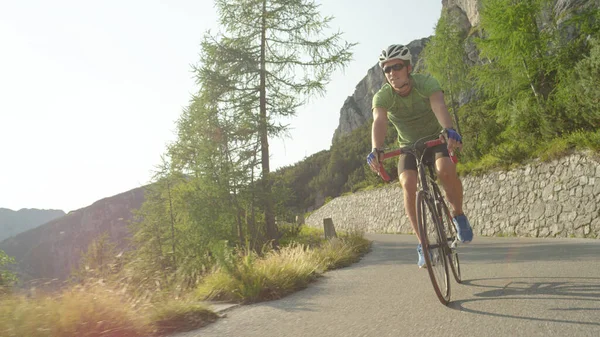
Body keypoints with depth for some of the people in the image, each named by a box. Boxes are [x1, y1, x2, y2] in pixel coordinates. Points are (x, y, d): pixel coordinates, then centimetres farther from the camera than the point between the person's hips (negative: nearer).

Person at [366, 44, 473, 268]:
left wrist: (450, 130, -62)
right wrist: (376, 150, -57)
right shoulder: (383, 96, -19)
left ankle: (458, 215, -4)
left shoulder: (425, 83, -22)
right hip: (409, 146, 1)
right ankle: (423, 243, -10)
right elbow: (379, 121, -38)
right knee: (408, 184, -24)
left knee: (446, 170, -32)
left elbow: (439, 106, -41)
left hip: (437, 138, -1)